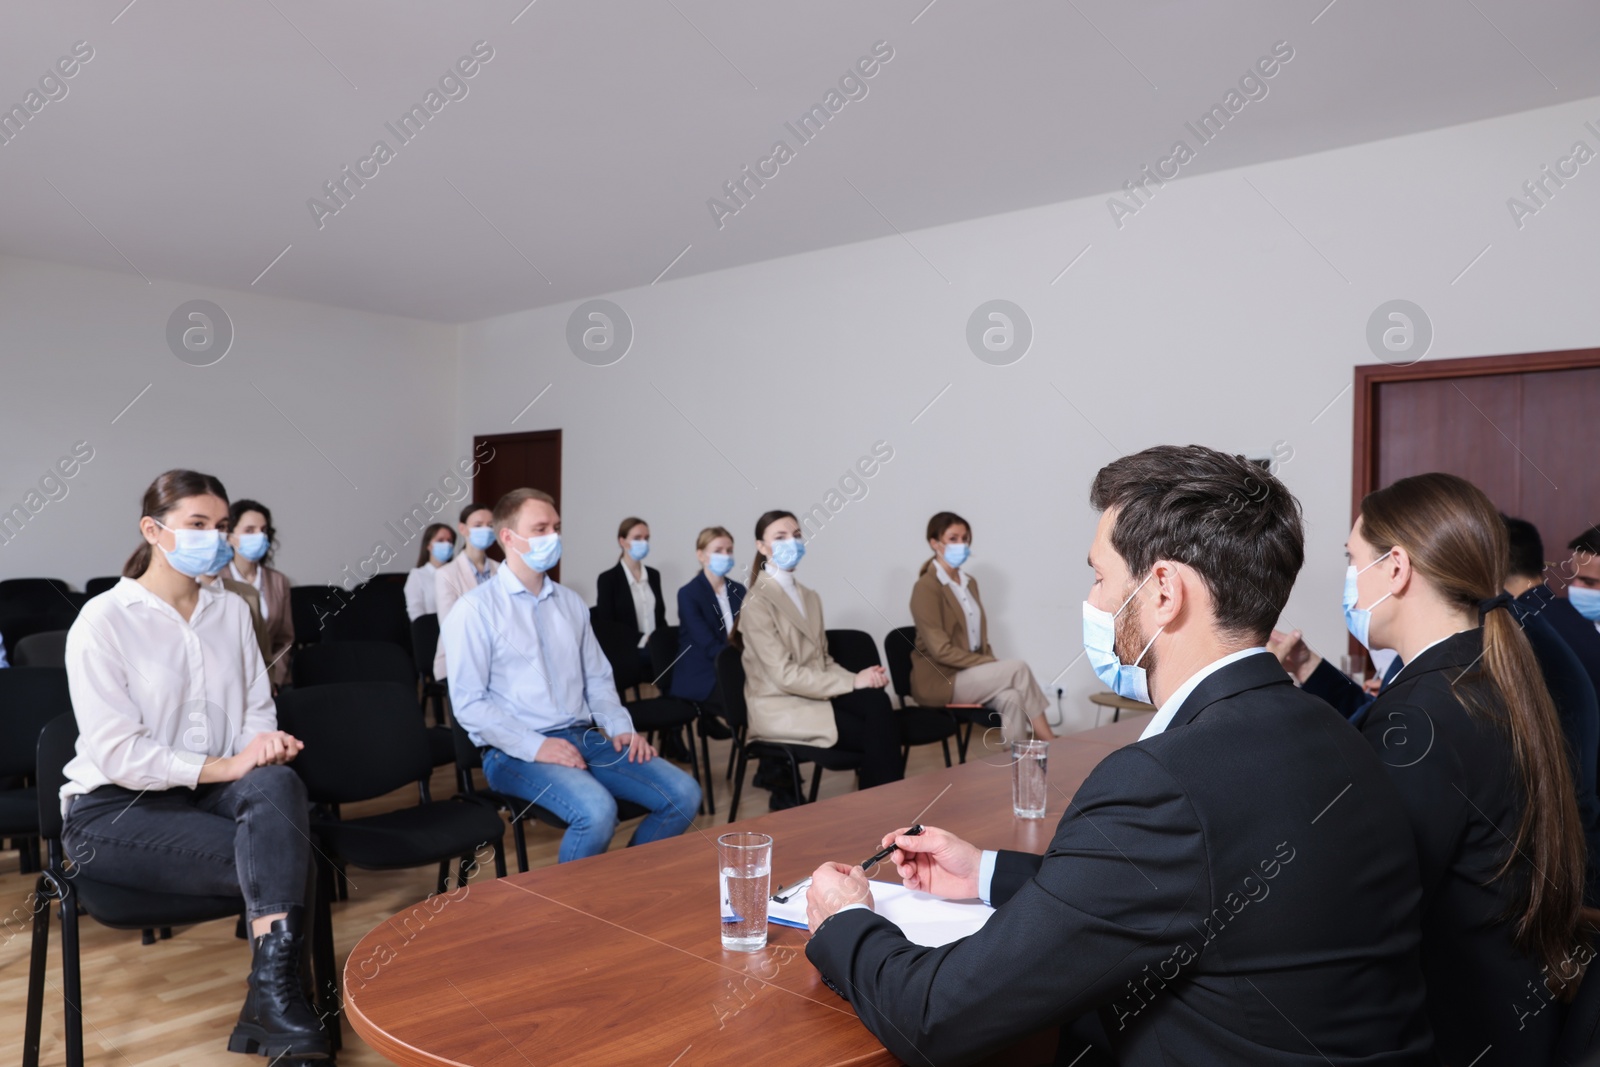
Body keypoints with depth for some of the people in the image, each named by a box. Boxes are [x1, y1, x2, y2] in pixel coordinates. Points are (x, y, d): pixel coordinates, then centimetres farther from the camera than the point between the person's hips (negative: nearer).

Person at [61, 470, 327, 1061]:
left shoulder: (232, 611, 7)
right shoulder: (103, 621, -11)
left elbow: (258, 709, 10)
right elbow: (117, 753, -17)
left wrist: (264, 742, -14)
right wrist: (228, 766, -23)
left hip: (208, 788, 5)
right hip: (114, 808, -4)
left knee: (278, 784, -32)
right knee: (278, 857, -27)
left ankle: (274, 992, -32)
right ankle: (275, 999, -11)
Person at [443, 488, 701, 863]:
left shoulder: (571, 603, 14)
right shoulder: (475, 609, -5)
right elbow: (469, 702, -10)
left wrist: (620, 727, 2)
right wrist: (535, 746, -18)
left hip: (586, 738, 6)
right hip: (516, 751, -6)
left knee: (684, 793, -12)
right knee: (597, 811, -33)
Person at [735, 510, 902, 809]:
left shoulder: (809, 598, 15)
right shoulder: (757, 603, -10)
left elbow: (823, 660, 13)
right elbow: (785, 675, -17)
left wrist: (862, 677, -9)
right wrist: (853, 681, -20)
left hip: (815, 694, 6)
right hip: (780, 708, -6)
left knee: (876, 699, -25)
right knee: (874, 733, -23)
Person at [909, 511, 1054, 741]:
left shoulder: (969, 582, 14)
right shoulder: (926, 587, -12)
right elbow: (941, 650, -18)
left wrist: (992, 665, -4)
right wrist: (992, 665, -19)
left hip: (970, 673, 7)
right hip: (940, 680, -7)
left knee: (1011, 698, -25)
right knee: (1017, 668, -22)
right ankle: (1052, 747, -13)